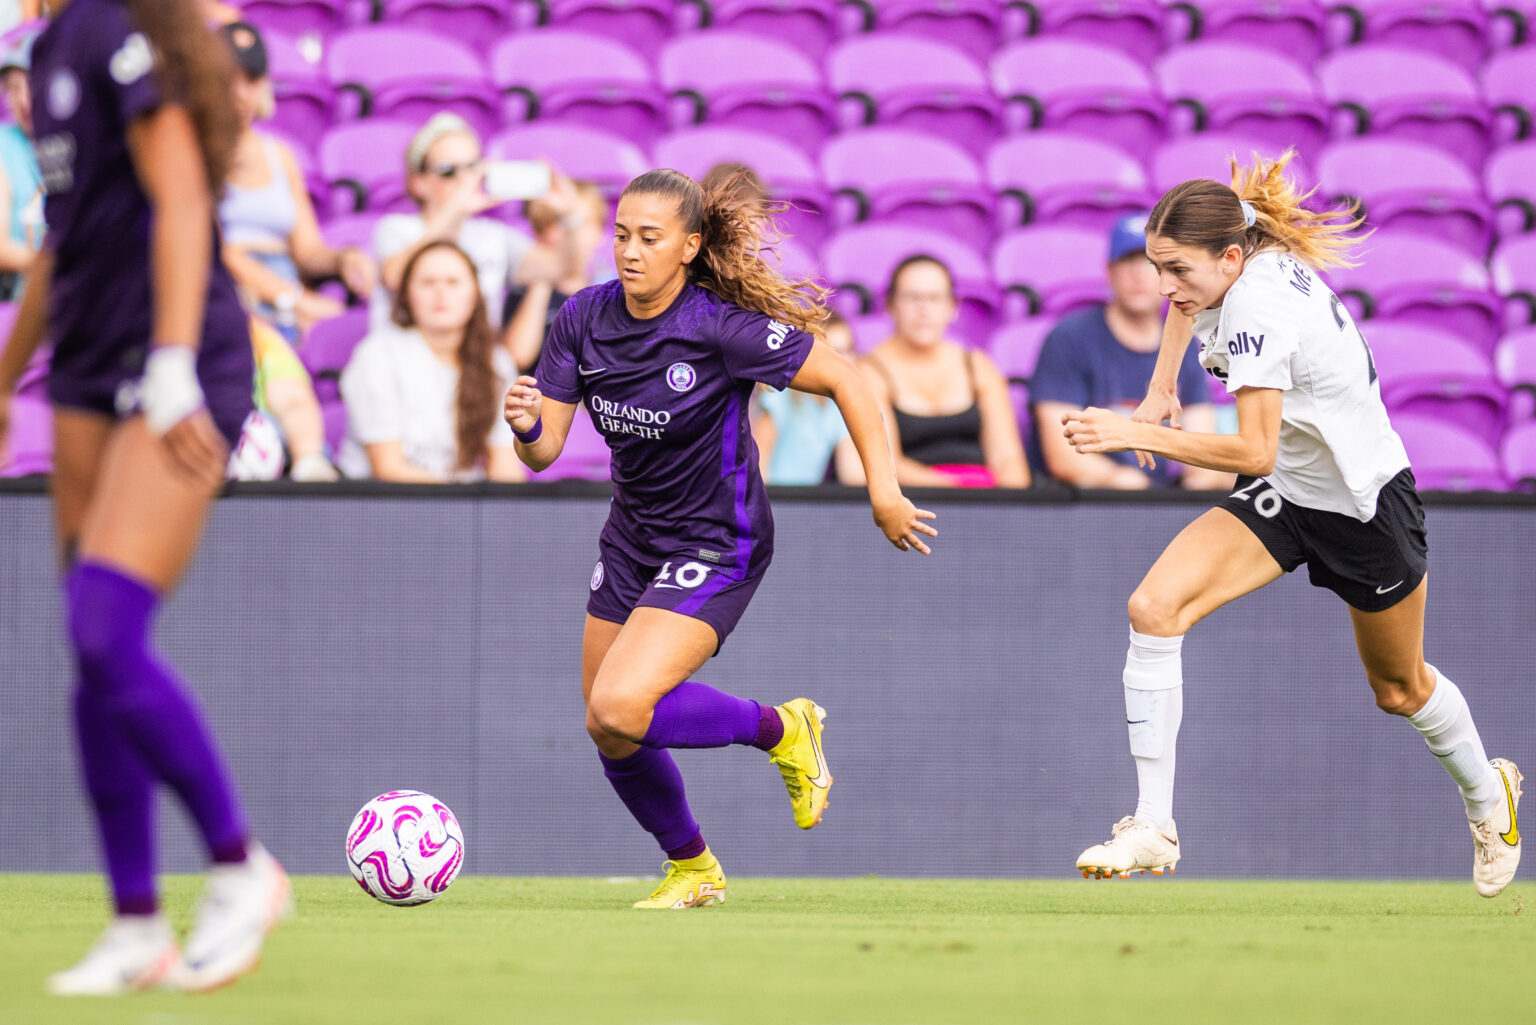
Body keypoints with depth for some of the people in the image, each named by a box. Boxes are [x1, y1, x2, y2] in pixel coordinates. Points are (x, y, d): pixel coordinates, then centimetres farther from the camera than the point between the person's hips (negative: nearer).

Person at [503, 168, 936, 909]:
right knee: (610, 735, 11)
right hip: (631, 542, 7)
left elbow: (845, 380, -16)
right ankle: (692, 870, 37)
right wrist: (527, 425, -29)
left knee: (619, 709, -24)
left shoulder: (722, 328, -24)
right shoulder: (583, 320, -8)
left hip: (716, 548, -7)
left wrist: (884, 490, -19)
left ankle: (781, 730, 1)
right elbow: (545, 451, -6)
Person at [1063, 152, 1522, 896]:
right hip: (1281, 493, 7)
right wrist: (1160, 390, 9)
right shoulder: (1239, 268, -10)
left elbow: (1253, 450, -37)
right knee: (1155, 606, -17)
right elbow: (1188, 301, 18)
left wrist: (1137, 436, -37)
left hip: (1364, 501, -7)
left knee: (1399, 688, 16)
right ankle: (1153, 828, -15)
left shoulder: (1260, 307, -33)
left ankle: (1487, 796, 49)